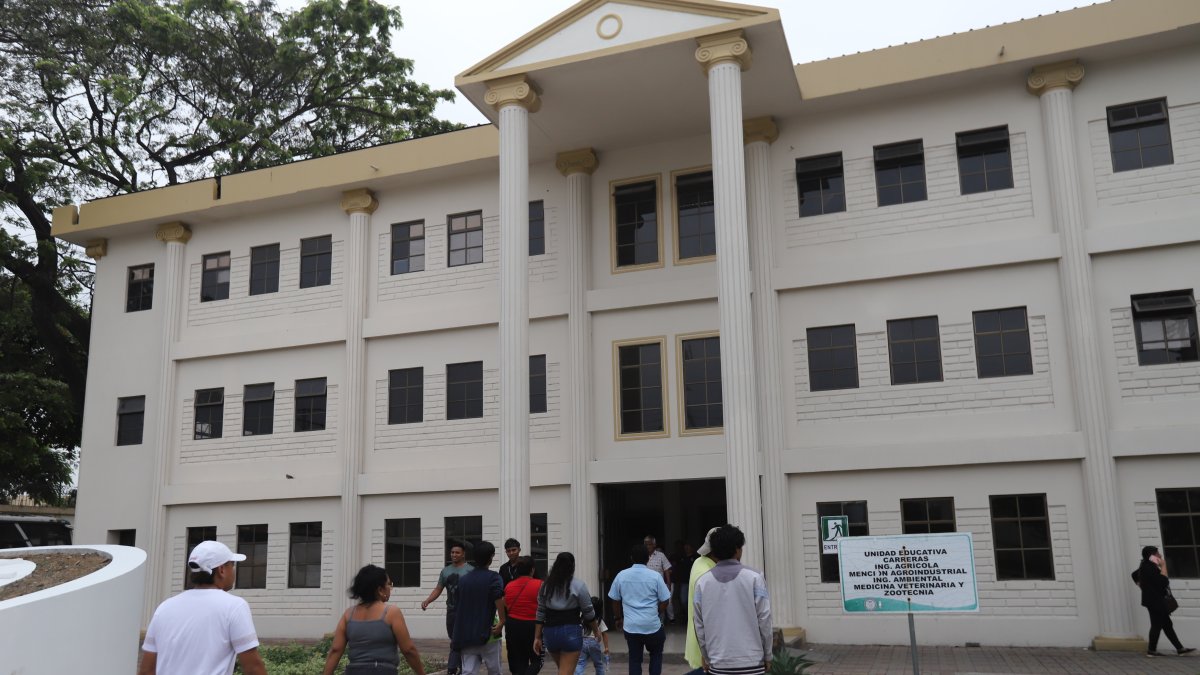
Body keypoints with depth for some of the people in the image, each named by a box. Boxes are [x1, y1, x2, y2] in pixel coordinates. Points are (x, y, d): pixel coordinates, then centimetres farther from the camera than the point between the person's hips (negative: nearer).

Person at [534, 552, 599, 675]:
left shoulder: (545, 586, 6)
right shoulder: (579, 586, -6)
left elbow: (540, 614, 7)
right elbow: (589, 613, -2)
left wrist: (537, 637, 11)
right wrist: (596, 631, 13)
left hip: (549, 632, 5)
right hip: (571, 632, -5)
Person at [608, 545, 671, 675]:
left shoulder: (621, 575, 0)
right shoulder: (655, 576, -6)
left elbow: (615, 600, 7)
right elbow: (665, 600, -3)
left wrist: (618, 618, 20)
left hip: (630, 625, 1)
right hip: (652, 625, -1)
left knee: (634, 658, 11)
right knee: (656, 654, 20)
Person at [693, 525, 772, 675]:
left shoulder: (702, 582, 0)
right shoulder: (754, 577, -6)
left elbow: (699, 626, 4)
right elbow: (764, 619, -4)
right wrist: (767, 655, 7)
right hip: (751, 662, -2)